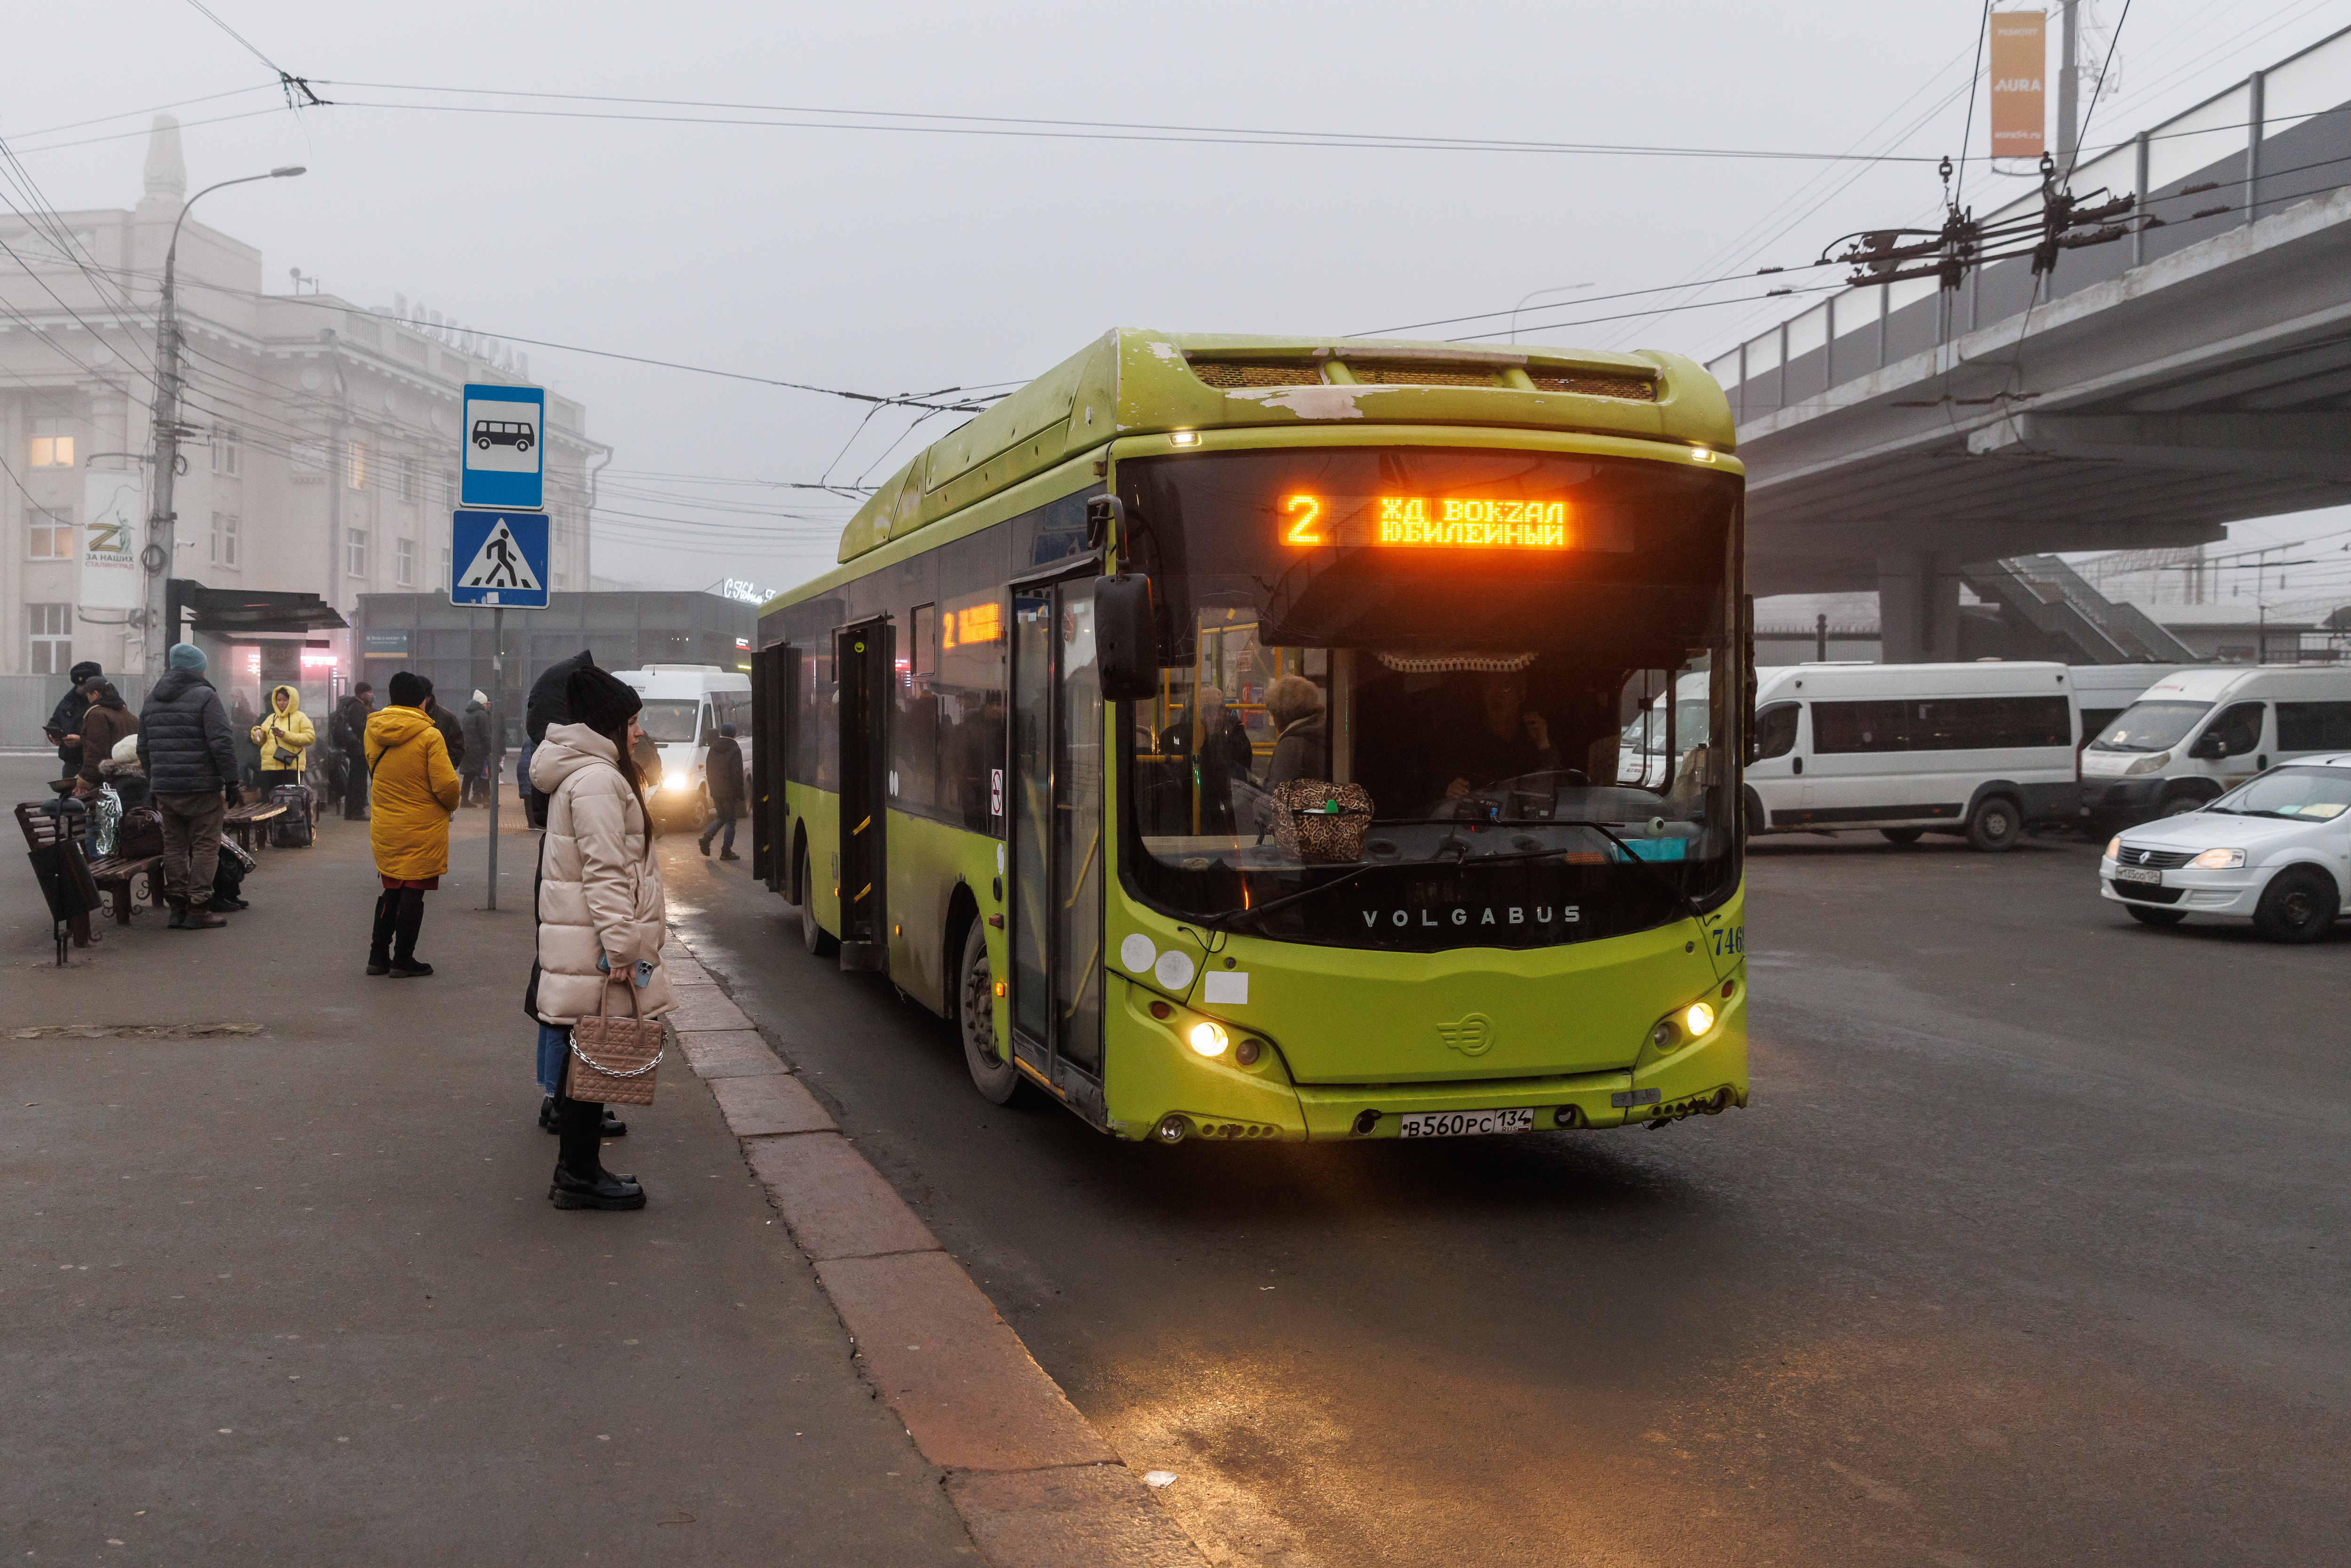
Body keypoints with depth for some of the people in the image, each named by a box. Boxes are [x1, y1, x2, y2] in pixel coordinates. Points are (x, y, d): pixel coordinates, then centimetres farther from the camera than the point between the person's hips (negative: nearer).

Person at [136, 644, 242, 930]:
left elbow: (144, 748, 21)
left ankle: (177, 908, 11)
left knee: (175, 846, 11)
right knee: (205, 847, -2)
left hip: (164, 788, 7)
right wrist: (231, 783, -11)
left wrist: (154, 783, 27)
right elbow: (222, 743, -16)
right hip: (202, 788, -7)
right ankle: (198, 910, -4)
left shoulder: (152, 700, 15)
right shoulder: (205, 696, -8)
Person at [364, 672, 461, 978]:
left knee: (390, 890, 17)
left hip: (384, 826, 5)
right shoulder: (430, 736, -15)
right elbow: (446, 785, -16)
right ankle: (403, 960, 8)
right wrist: (451, 807, 2)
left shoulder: (373, 732, 2)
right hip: (422, 829, -5)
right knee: (413, 891, 3)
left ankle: (378, 956, 21)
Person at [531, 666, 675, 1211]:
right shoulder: (597, 780, -15)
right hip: (594, 953, -10)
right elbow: (606, 872, -20)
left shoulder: (587, 773, 19)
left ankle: (579, 1170, 20)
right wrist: (621, 947, -21)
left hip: (583, 949, 10)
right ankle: (579, 1177, 2)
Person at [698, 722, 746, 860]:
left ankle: (707, 837, -3)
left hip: (715, 791, 6)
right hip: (729, 792, -6)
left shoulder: (713, 748, 8)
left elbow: (708, 771, 13)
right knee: (730, 820, 2)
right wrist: (741, 794, -9)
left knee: (721, 817, 20)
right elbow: (737, 774, -14)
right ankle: (726, 851, 1)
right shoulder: (735, 750, -12)